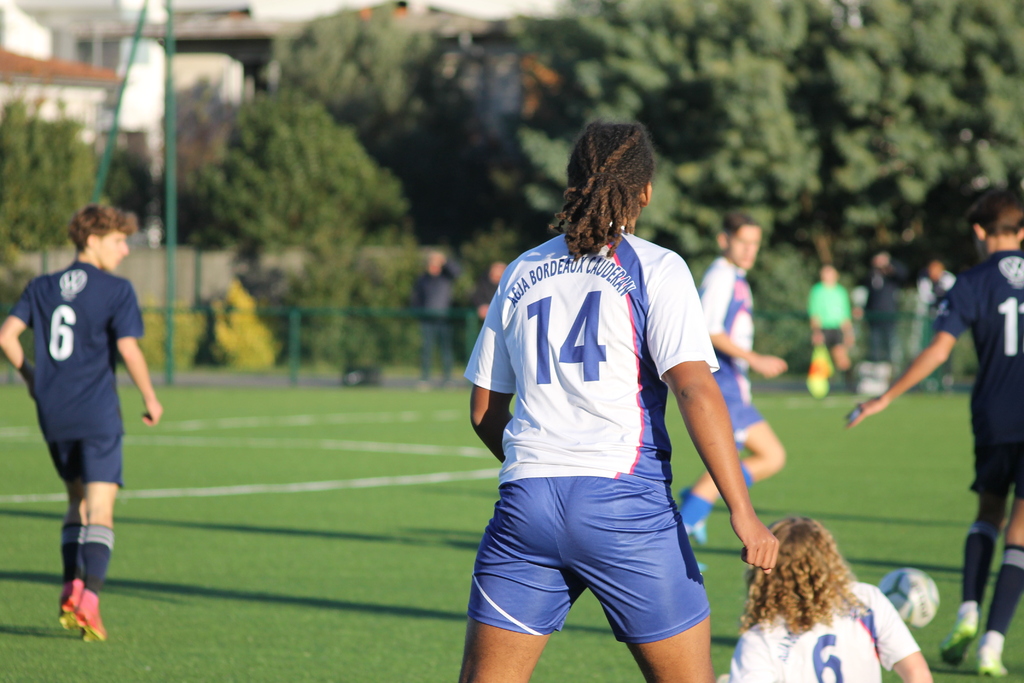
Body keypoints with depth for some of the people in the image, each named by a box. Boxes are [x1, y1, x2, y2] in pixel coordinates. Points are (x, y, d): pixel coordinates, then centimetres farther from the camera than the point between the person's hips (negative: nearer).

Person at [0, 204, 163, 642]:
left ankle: (71, 588, 10)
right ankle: (89, 599, -20)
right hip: (97, 414, -5)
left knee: (78, 502, 20)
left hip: (53, 415, 5)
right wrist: (150, 398, -2)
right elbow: (128, 348, -13)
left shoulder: (42, 288, 11)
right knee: (99, 511, -6)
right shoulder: (116, 291, -5)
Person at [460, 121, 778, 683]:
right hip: (625, 499, -4)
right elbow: (695, 389, -10)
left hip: (525, 502, 4)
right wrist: (742, 510, -13)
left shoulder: (521, 274, 14)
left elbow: (485, 411, 18)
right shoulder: (656, 269, 1)